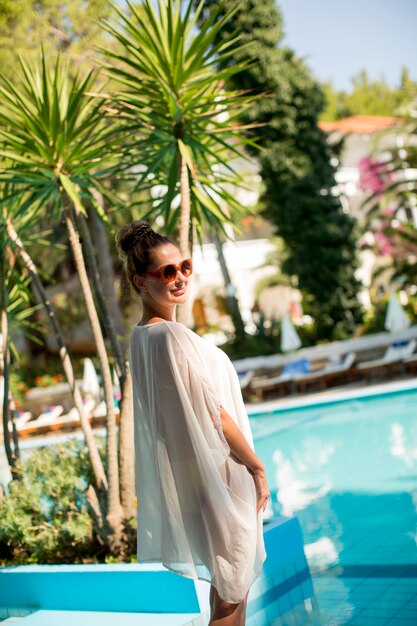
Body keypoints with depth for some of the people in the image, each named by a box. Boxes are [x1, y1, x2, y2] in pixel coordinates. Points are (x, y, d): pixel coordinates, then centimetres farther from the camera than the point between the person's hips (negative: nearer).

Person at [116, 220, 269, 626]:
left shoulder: (141, 335, 5)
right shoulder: (173, 337, -23)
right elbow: (216, 415, -20)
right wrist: (257, 467, -9)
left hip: (182, 470, 9)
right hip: (219, 471, -9)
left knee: (230, 582, 22)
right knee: (231, 591, 4)